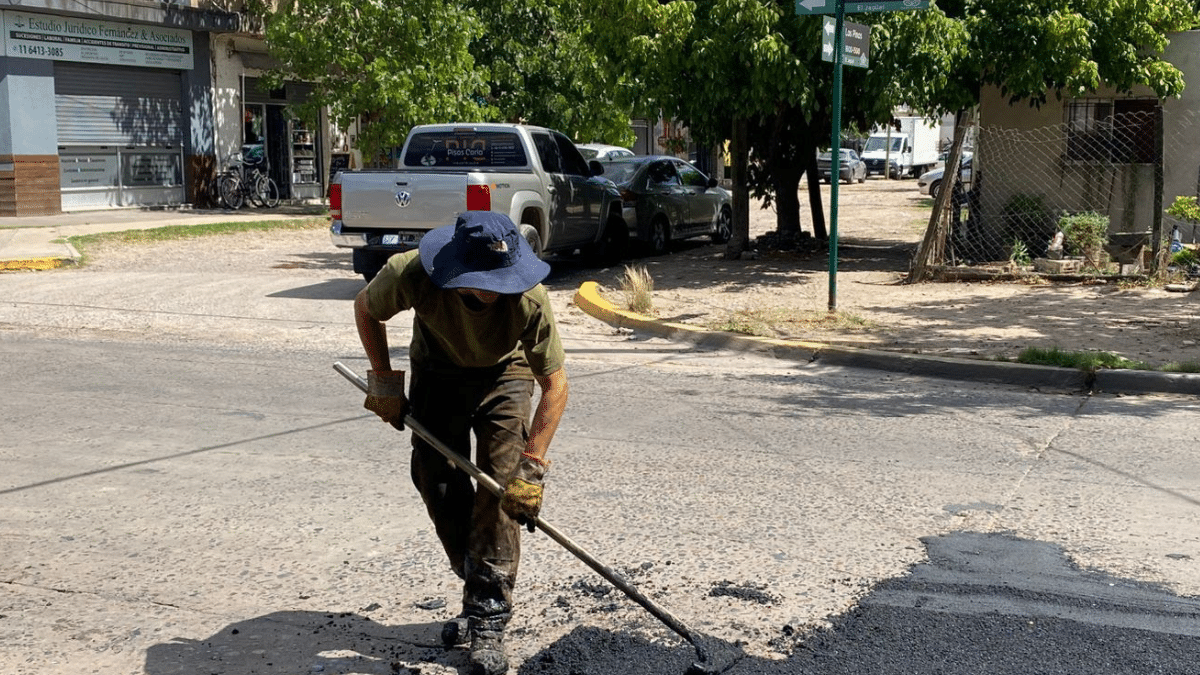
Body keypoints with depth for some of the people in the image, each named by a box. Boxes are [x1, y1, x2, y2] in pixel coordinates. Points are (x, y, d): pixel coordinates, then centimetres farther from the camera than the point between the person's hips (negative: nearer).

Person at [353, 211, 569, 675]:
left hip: (503, 376, -2)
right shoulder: (411, 274, -35)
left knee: (503, 486, -13)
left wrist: (532, 465, -31)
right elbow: (366, 309, -10)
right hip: (437, 372, 2)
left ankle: (488, 623, -6)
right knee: (437, 482, 0)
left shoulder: (530, 300, -37)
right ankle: (482, 594, 18)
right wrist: (382, 379, -11)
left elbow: (555, 385, -26)